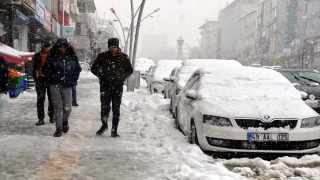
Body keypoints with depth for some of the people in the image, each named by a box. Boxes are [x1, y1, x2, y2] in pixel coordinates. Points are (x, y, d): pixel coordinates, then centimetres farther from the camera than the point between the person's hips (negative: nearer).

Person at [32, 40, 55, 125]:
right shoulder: (37, 56, 4)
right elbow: (35, 68, 8)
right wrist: (35, 79, 2)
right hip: (41, 79, 0)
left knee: (52, 99, 8)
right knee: (40, 99, -3)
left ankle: (51, 116, 21)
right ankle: (41, 118, -1)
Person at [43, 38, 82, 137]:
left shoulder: (72, 57, 6)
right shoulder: (52, 57, 2)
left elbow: (78, 69, 18)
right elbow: (45, 69, 11)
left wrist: (74, 79, 9)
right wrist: (51, 76, -1)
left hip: (67, 86, 1)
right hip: (55, 85, -1)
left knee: (67, 108, -1)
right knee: (57, 107, 0)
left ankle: (65, 121, 31)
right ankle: (58, 128, 7)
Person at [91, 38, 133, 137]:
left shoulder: (123, 57, 0)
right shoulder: (102, 56, -1)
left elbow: (130, 70, 12)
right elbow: (94, 68, 9)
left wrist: (122, 77, -3)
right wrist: (101, 76, -6)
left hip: (118, 86, 0)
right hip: (105, 86, 0)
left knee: (116, 109, 1)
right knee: (104, 107, -2)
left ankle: (114, 130, 8)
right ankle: (104, 125, 24)